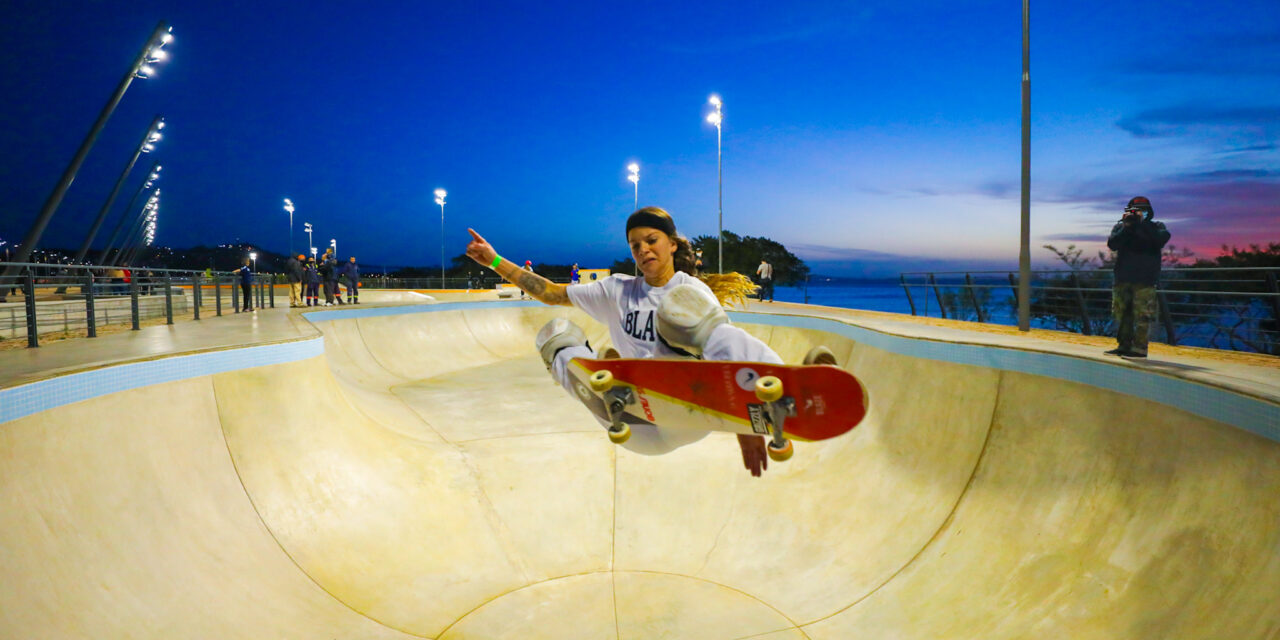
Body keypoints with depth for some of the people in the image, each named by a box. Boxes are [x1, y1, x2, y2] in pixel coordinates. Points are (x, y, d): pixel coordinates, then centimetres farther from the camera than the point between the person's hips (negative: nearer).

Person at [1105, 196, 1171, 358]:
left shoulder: (1155, 227, 8)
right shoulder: (1120, 227, 12)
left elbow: (1162, 239, -13)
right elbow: (1112, 244, -5)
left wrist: (1143, 225, -14)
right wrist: (1126, 227, -13)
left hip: (1144, 279, -3)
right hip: (1122, 278, 3)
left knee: (1142, 315, -8)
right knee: (1122, 314, 7)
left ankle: (1139, 348, -6)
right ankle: (1123, 345, 15)